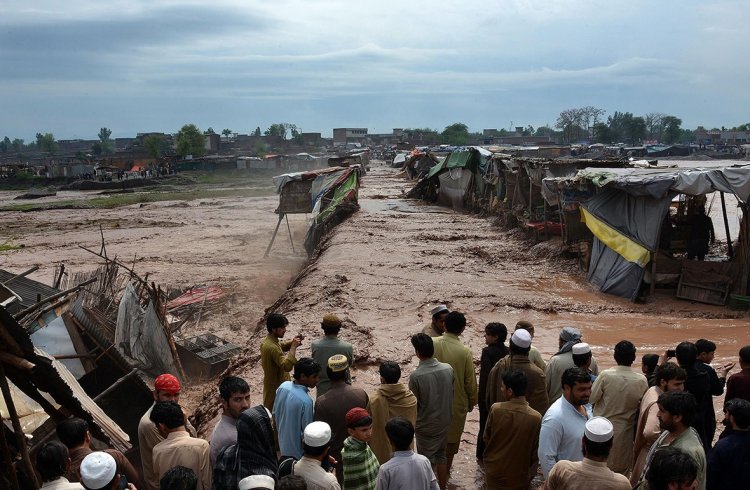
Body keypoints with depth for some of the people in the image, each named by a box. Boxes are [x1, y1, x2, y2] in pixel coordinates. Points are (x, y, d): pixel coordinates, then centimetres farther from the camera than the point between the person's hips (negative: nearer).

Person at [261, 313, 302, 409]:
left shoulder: (268, 340, 2)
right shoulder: (272, 347, -29)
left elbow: (281, 346, 21)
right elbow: (287, 366, -37)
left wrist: (292, 342, 1)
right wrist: (293, 347, -31)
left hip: (271, 383, 10)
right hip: (276, 387, -10)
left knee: (270, 411, 20)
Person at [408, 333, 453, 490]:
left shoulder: (416, 376, -27)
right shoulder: (448, 369, -14)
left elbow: (413, 403, -15)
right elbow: (451, 394, 1)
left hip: (426, 426, -5)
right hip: (444, 422, 5)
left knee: (427, 461, 14)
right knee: (441, 455, 24)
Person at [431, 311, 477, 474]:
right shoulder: (464, 352, -22)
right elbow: (470, 381, -12)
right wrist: (472, 402, 5)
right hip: (456, 402, -3)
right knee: (452, 436, 17)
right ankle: (446, 468, 30)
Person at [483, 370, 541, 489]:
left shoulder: (495, 409, -18)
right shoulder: (536, 418, -19)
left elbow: (486, 438, -4)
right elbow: (535, 452, -9)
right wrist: (530, 475, 8)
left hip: (493, 472, 1)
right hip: (518, 477, 0)